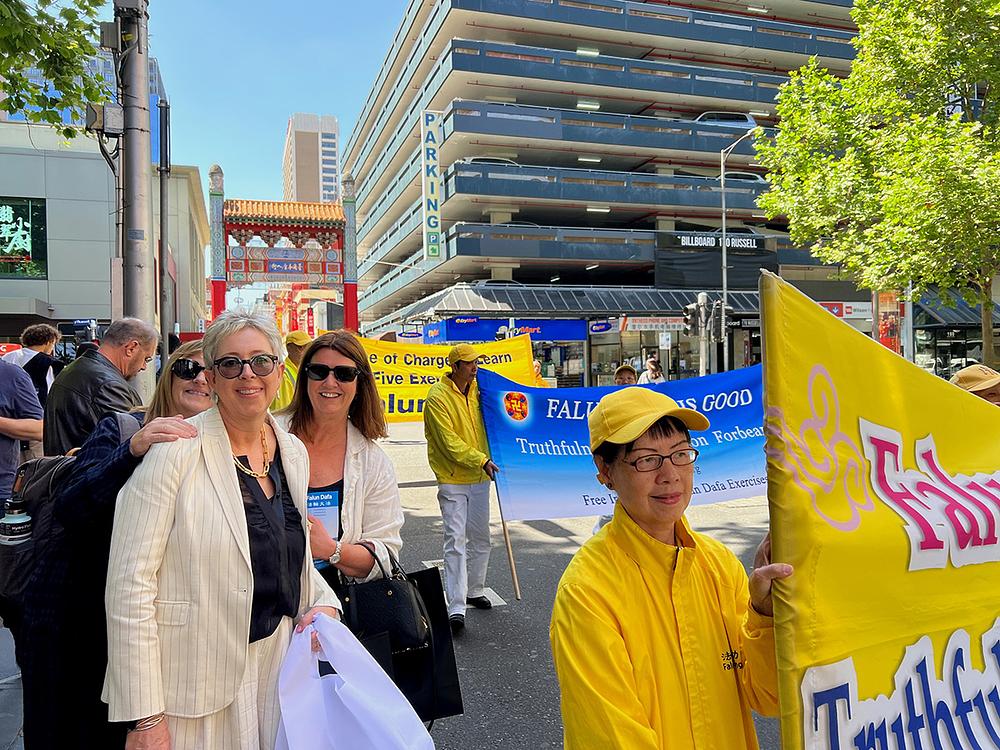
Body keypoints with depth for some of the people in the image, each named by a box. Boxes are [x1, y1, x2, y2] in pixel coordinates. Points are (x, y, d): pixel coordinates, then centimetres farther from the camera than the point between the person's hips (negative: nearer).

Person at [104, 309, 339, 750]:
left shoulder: (294, 452, 4)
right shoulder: (175, 451, -15)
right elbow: (129, 584, -16)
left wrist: (323, 602, -4)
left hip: (281, 654, 6)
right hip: (197, 681, -5)